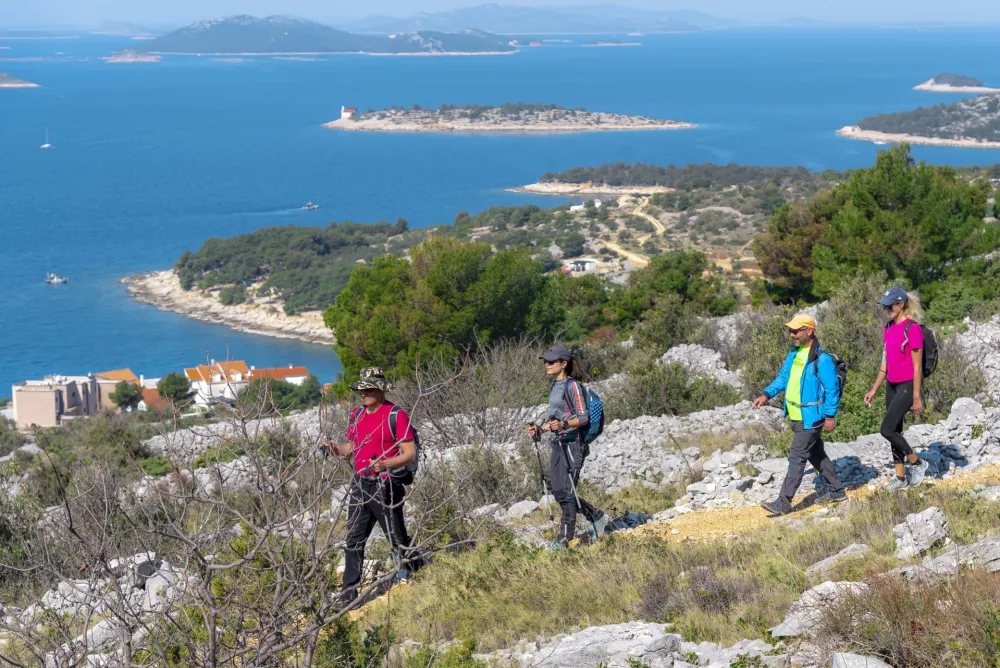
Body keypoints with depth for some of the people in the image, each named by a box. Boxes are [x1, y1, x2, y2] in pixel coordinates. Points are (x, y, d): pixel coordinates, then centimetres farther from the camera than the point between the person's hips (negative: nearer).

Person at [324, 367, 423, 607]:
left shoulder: (396, 415, -9)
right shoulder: (357, 414, 13)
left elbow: (410, 453, -13)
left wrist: (385, 465, -29)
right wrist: (338, 450, 0)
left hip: (386, 486, -6)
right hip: (360, 485, 6)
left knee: (398, 539, 3)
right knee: (354, 540, 4)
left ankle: (419, 570, 26)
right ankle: (348, 594, 8)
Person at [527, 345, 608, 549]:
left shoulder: (572, 385, -11)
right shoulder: (556, 386, 16)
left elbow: (583, 417, -14)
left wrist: (563, 424, -30)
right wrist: (540, 429, 11)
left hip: (572, 444, -9)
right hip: (558, 444, 9)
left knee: (566, 491, -8)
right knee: (558, 492, 9)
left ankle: (565, 537, -4)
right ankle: (596, 516, 25)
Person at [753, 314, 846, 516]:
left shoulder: (822, 359, -19)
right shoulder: (794, 353, 8)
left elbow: (832, 389, -16)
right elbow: (783, 378, 15)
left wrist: (830, 416, -16)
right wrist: (767, 394, 3)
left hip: (810, 419, -9)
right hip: (796, 416, 9)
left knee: (797, 457, -9)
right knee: (816, 454, 20)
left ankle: (783, 503, -8)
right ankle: (836, 491, 34)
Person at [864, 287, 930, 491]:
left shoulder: (912, 329, -16)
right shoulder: (889, 328, 8)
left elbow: (917, 366, -15)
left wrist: (916, 397, -16)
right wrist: (874, 389, 15)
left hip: (907, 386, -8)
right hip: (892, 385, 8)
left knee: (886, 430, -12)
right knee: (895, 431, 11)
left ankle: (917, 464, 5)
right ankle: (901, 477, 21)